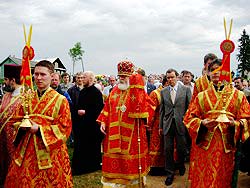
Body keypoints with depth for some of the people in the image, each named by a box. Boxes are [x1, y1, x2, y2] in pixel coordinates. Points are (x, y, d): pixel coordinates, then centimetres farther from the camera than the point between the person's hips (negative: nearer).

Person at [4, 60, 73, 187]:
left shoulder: (60, 100, -8)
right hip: (26, 149, 4)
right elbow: (18, 119, 15)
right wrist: (22, 125, -9)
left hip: (49, 150, -4)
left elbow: (65, 127, -10)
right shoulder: (27, 97, 8)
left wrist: (39, 129, -17)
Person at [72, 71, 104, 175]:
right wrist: (79, 111, 0)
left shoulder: (96, 92, -12)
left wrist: (85, 112, -17)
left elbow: (98, 109, -17)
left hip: (93, 123, -7)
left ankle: (94, 165, 19)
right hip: (83, 123, 7)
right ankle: (81, 166, 22)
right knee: (81, 145, 10)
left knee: (93, 145, 4)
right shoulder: (82, 92, 12)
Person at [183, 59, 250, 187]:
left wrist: (235, 124, -17)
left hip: (227, 146, 0)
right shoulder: (201, 96, 8)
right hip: (205, 145, 1)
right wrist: (202, 123, -14)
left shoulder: (238, 95, 5)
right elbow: (189, 118, 5)